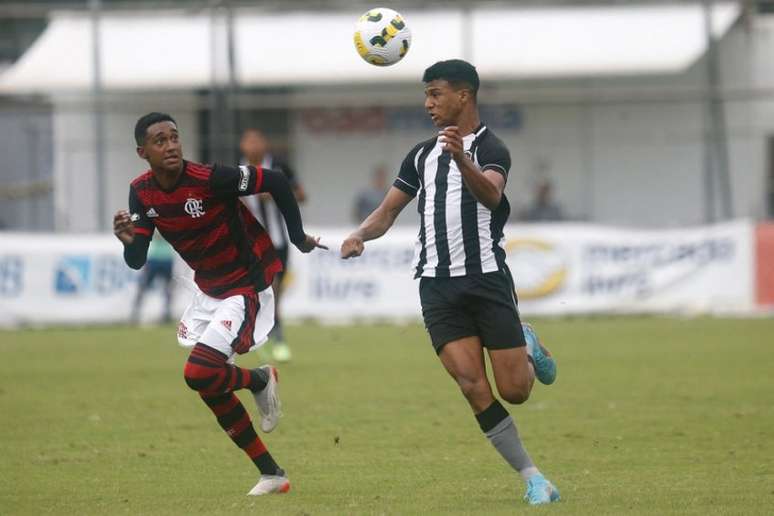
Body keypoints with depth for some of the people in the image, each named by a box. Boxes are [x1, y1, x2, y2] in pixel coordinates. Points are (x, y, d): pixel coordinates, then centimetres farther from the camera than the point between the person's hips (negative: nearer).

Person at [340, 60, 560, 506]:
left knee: (515, 391, -5)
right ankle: (533, 478, -3)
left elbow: (490, 195, -25)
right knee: (474, 389, -11)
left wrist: (463, 160, -45)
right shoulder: (422, 155, 15)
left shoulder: (490, 148, -4)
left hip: (487, 279, -4)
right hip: (438, 286, 4)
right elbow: (389, 210, 16)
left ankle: (528, 348, 30)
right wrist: (361, 235, -5)